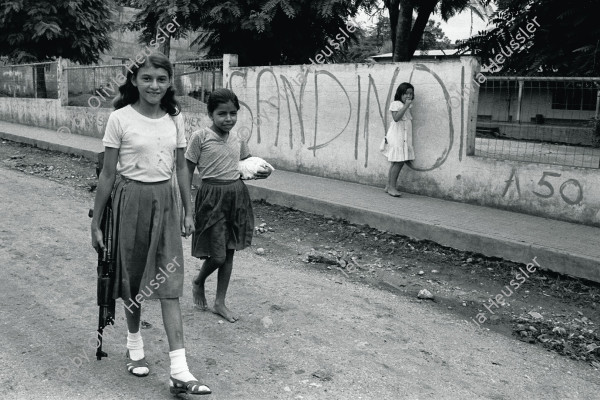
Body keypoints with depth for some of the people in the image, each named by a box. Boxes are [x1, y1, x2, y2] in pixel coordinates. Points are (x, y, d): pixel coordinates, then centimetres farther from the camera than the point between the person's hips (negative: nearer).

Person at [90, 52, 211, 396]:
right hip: (131, 200, -2)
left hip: (165, 202, 2)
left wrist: (188, 210, 11)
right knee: (133, 277, 11)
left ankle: (179, 371, -2)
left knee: (169, 283, -2)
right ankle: (135, 345, 36)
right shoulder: (120, 119, -7)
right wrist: (96, 222, -2)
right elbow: (108, 173, -4)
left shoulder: (175, 119, 3)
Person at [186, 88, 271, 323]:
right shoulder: (200, 137, -9)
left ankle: (220, 303, 24)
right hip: (212, 196, -5)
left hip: (237, 195, 5)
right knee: (217, 255, -5)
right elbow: (188, 172, -5)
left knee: (229, 252, 11)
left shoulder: (238, 141, 7)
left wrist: (260, 173, -4)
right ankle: (198, 283, 28)